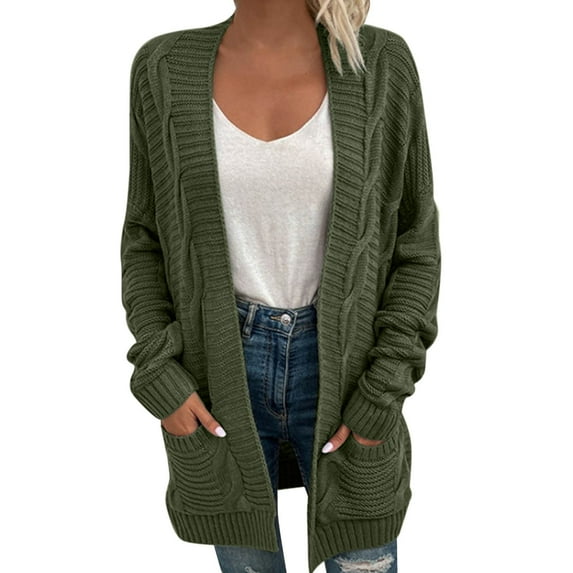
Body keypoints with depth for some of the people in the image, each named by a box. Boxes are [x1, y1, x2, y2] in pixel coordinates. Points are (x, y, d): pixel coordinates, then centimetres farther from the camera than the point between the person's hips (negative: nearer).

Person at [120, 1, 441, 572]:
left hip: (344, 365, 0)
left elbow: (413, 242, -2)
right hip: (219, 367, 1)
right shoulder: (166, 70, -4)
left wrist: (385, 393, -9)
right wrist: (158, 374, -7)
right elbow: (148, 236, 3)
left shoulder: (380, 64, -7)